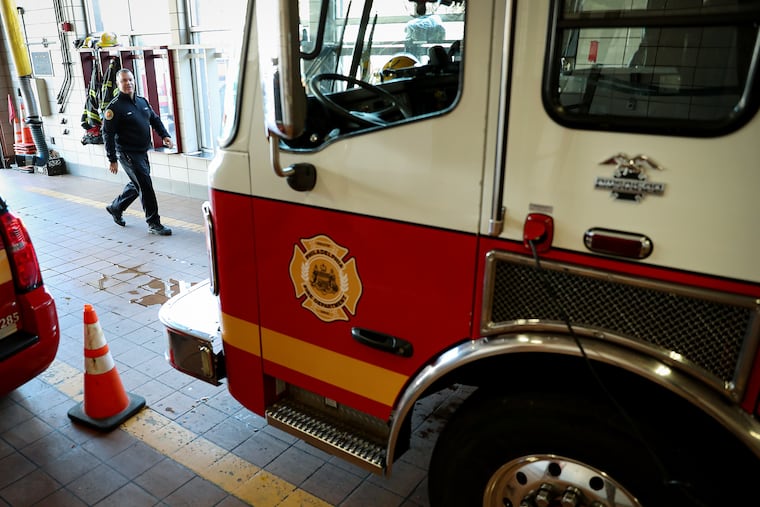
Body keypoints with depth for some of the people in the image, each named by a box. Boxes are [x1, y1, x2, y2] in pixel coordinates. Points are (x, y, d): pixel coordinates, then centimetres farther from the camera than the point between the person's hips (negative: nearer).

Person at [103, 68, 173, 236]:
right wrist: (112, 160, -15)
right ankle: (153, 223, -3)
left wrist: (165, 135, 1)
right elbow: (108, 134, -13)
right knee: (145, 185, -11)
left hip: (142, 152, 8)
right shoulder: (114, 107, -12)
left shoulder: (142, 101, 10)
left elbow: (155, 119, 20)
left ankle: (115, 208, 41)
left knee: (137, 184, 19)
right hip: (128, 153, -8)